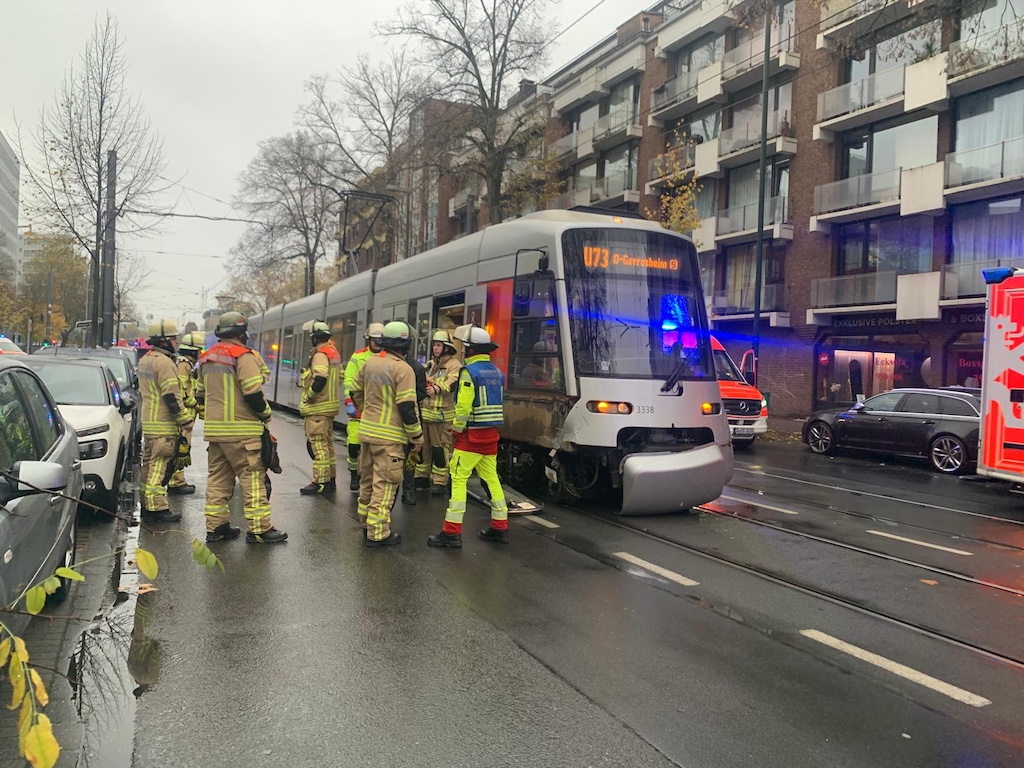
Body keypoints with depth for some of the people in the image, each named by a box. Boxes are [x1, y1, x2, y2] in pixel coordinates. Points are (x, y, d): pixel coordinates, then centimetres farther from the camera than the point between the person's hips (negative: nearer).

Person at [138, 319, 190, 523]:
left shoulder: (145, 360, 17)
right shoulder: (164, 362, -16)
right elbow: (172, 396, -20)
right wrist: (186, 419, -15)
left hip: (148, 422, 10)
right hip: (163, 425, -10)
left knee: (150, 464, 16)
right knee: (159, 467, -8)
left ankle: (147, 505, 23)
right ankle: (157, 508, -6)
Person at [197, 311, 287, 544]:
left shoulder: (207, 358, 15)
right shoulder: (244, 356, -12)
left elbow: (201, 394, 20)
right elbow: (253, 394, -18)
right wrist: (266, 413, -3)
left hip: (214, 428, 8)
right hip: (241, 431, -8)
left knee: (218, 477, 14)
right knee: (253, 477, -3)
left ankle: (216, 526, 19)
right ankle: (259, 529, -2)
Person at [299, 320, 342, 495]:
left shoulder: (320, 355, -16)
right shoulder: (334, 353, 13)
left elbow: (320, 379, -28)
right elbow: (339, 378, 18)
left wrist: (308, 395, -15)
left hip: (317, 408, -10)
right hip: (330, 405, 10)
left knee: (318, 444, -6)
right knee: (327, 443, 15)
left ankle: (320, 482, -4)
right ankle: (330, 479, 22)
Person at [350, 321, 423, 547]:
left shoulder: (370, 362, 6)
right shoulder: (403, 369, -16)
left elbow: (356, 392, 16)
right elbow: (407, 407, -18)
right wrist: (416, 435, -9)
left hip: (367, 430, 8)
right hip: (389, 435, -7)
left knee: (368, 476, 20)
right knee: (384, 482, -2)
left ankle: (365, 517, 35)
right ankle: (377, 532, 1)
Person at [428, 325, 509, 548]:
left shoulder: (469, 372, -13)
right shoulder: (496, 372, 12)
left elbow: (463, 406, -19)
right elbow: (496, 404, 13)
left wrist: (457, 429, -5)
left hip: (472, 435, -8)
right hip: (491, 435, 8)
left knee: (458, 479, -4)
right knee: (491, 478, 14)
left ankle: (452, 532, -4)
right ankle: (500, 527, 18)